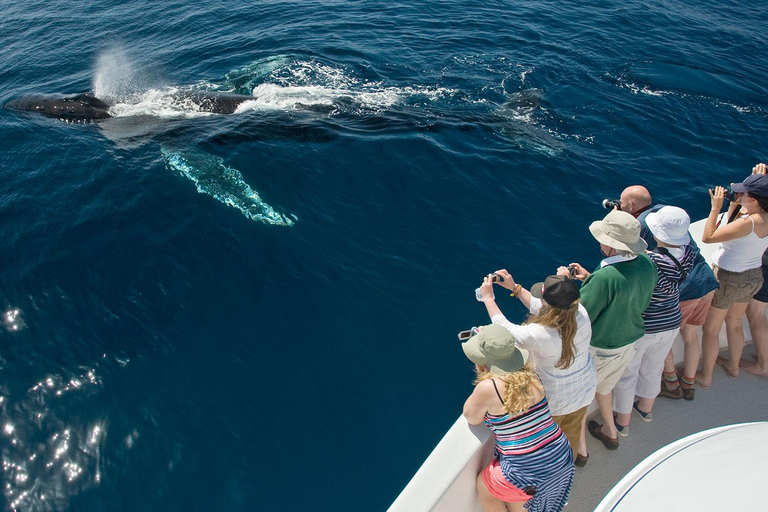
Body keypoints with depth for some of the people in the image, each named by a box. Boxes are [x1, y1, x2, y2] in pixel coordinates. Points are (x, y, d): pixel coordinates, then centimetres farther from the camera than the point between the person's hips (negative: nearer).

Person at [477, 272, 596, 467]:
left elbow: (504, 328, -22)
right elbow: (539, 308, -5)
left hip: (555, 401, -5)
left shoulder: (539, 334, -40)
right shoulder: (581, 313, -23)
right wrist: (515, 288, -1)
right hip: (584, 389, 5)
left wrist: (488, 297, -11)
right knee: (573, 430, 35)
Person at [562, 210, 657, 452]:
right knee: (604, 385, 32)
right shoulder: (646, 264, -11)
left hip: (599, 349, -8)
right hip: (629, 341, 8)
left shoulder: (606, 277, -38)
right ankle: (609, 431, 52)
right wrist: (589, 279, 3)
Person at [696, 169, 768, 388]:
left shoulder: (748, 223, -31)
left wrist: (715, 208, -23)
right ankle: (733, 365, 48)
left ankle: (705, 375, 25)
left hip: (727, 279, -8)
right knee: (734, 324, 29)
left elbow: (707, 237, -28)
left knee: (710, 329, 10)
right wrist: (734, 205, 2)